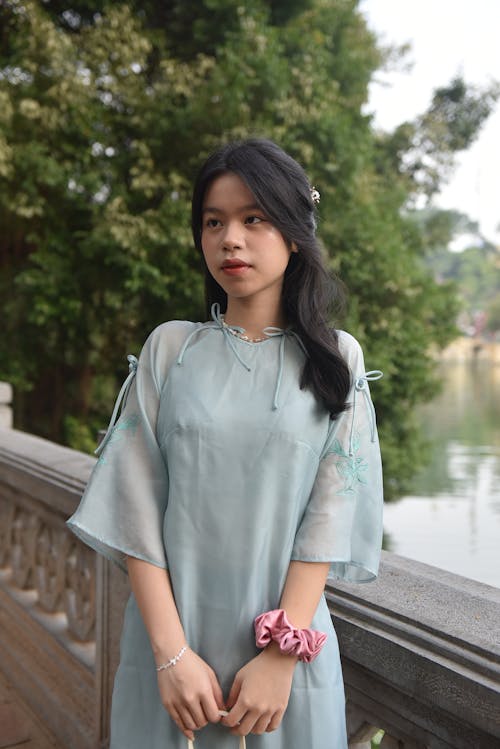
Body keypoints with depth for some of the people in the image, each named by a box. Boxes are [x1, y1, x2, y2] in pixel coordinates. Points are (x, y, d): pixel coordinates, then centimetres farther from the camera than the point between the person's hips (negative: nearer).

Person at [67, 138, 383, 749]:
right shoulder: (169, 348, -1)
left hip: (289, 644, 0)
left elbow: (330, 516, -7)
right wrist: (172, 652, -12)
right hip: (168, 639, 1)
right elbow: (137, 507, -6)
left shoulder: (336, 359, -2)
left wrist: (282, 655, -13)